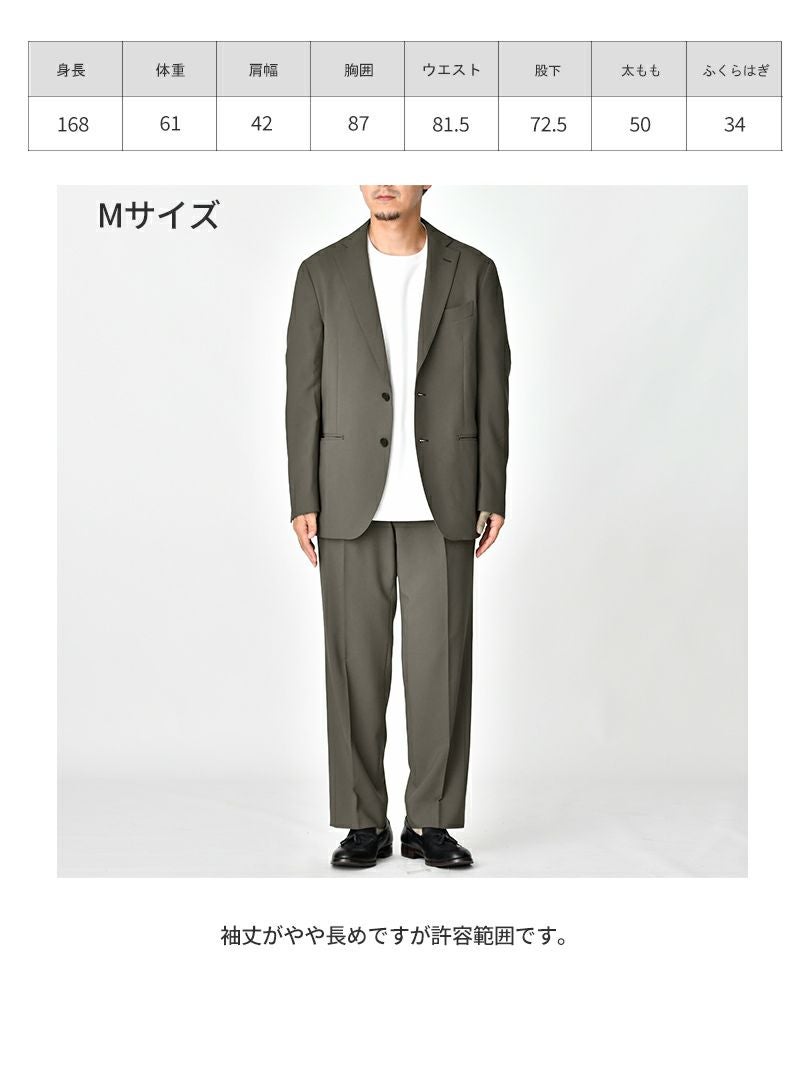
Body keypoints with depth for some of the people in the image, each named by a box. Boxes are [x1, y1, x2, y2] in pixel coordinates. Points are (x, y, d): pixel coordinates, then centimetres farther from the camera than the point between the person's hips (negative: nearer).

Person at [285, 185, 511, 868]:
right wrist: (303, 501, -2)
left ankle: (431, 823, 13)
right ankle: (364, 824, 14)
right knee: (356, 664, 3)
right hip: (352, 502, 0)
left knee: (441, 663, 1)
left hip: (441, 503, 0)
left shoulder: (473, 272, 5)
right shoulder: (322, 274, 5)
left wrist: (492, 498, -1)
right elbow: (304, 394, 4)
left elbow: (492, 392, 5)